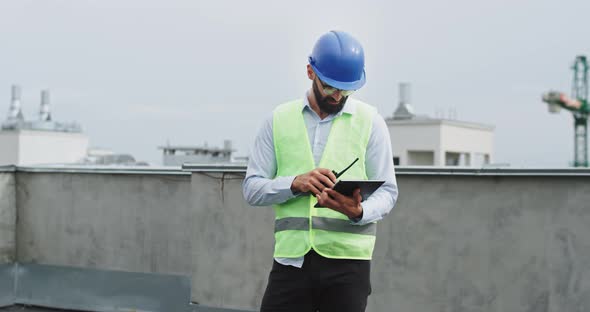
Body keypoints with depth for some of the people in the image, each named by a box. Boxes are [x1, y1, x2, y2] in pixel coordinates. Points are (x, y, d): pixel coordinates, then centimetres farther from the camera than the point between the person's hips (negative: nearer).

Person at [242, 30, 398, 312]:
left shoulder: (370, 121, 4)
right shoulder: (279, 119, 8)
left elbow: (387, 191, 2)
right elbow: (251, 188, 4)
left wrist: (358, 212, -21)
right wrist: (296, 183, -15)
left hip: (348, 260, -1)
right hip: (291, 256, 1)